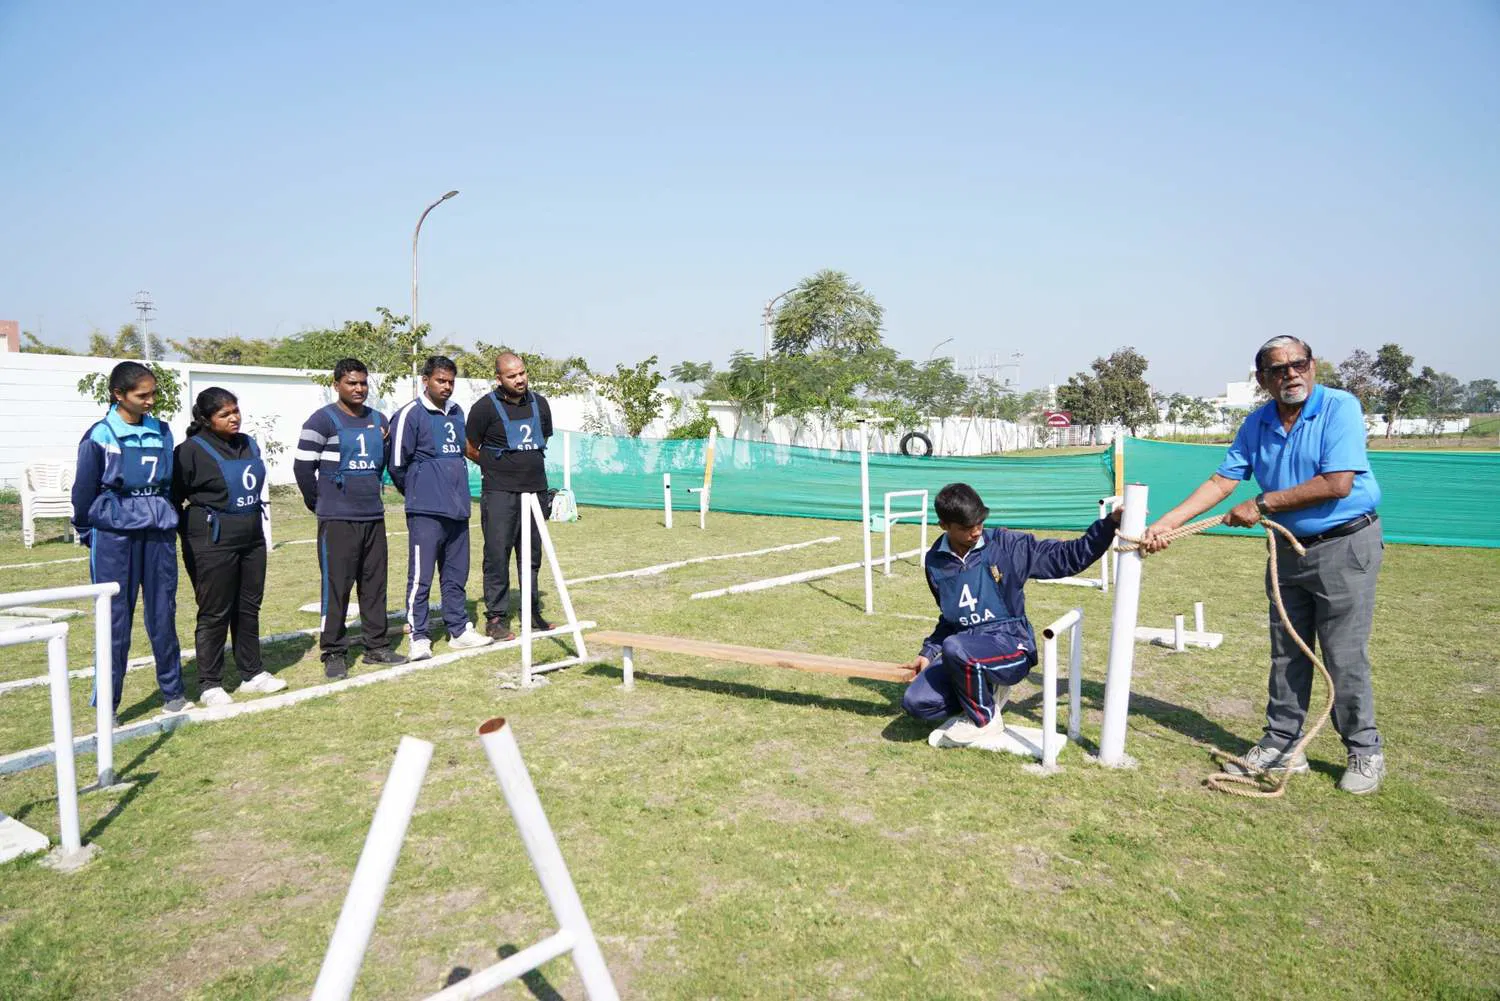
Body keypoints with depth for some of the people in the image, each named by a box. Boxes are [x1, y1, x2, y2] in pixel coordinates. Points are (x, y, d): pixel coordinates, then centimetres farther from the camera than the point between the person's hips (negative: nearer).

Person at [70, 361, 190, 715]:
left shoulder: (162, 432, 7)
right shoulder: (100, 436, -6)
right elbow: (84, 489, 1)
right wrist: (87, 532, 7)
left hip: (159, 532, 4)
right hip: (114, 535, -3)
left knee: (163, 613, 9)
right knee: (115, 619, 1)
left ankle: (173, 691, 19)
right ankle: (106, 705, 11)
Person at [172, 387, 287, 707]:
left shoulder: (249, 444, 10)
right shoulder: (192, 450, -11)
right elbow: (173, 497, -9)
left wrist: (264, 532, 17)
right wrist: (193, 532, -4)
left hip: (252, 539, 7)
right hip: (213, 545, -6)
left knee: (249, 608, 13)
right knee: (215, 614, 0)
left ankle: (252, 673, 25)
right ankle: (209, 685, 11)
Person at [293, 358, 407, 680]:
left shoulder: (378, 420, 11)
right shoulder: (323, 420, -7)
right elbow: (302, 466, -6)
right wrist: (321, 503, 2)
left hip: (374, 517, 6)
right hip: (337, 520, -6)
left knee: (375, 584, 11)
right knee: (336, 587, -2)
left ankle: (377, 646, 21)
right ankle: (334, 653, 8)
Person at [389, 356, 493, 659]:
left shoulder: (457, 413, 14)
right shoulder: (411, 414, -7)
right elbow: (397, 465, -7)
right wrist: (416, 492, 7)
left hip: (458, 509, 7)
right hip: (426, 510, -7)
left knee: (456, 575, 13)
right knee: (420, 577, -3)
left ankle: (460, 630, 22)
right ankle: (419, 637, 5)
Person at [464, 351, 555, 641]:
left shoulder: (540, 403, 9)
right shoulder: (485, 407, -6)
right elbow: (470, 449, 2)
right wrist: (496, 466, 10)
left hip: (535, 490, 5)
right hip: (499, 493, -5)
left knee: (531, 554, 11)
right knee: (497, 555, -3)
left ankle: (532, 612, 21)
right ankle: (495, 617, 5)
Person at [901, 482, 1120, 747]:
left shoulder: (1005, 545, -8)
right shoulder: (935, 562, 5)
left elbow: (1069, 557, -9)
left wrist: (1110, 523, -21)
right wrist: (928, 653, 12)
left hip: (1011, 646, -4)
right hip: (964, 650, 5)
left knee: (955, 648, -37)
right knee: (916, 702, -17)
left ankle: (985, 719, -8)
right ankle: (986, 692, 7)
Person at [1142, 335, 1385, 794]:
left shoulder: (1340, 408, -14)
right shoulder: (1257, 424, 3)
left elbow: (1338, 483, -23)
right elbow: (1222, 481, 0)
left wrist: (1262, 505, -16)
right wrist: (1165, 522, -11)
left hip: (1345, 546, -6)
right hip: (1290, 547, 6)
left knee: (1345, 655, -1)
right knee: (1286, 653, 11)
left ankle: (1365, 752, 17)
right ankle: (1281, 746, 22)